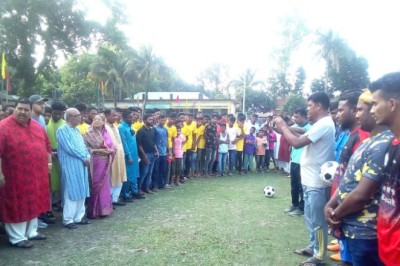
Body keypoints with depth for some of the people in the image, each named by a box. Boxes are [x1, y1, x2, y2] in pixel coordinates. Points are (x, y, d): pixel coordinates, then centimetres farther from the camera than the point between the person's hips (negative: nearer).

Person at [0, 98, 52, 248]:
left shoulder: (38, 126, 8)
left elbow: (46, 146, 17)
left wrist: (49, 162, 12)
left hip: (36, 175, 7)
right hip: (15, 177, -6)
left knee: (33, 203, 16)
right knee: (17, 206, 4)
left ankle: (31, 231, 31)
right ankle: (17, 238, 17)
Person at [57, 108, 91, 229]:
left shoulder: (77, 130, 15)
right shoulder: (62, 130, -11)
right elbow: (69, 148, -18)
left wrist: (87, 156, -2)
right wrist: (84, 157, -13)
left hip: (81, 165, 8)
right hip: (70, 166, -8)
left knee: (81, 191, 11)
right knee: (71, 192, -4)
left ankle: (78, 217, 21)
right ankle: (68, 220, 6)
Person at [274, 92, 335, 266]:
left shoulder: (323, 124, -20)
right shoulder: (321, 124, 13)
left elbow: (297, 143, -24)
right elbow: (302, 138, 14)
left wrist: (282, 127, -11)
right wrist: (286, 128, 4)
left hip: (316, 181, -10)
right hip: (310, 179, 10)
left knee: (317, 220, 2)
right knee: (310, 217, 20)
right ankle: (313, 247, 35)